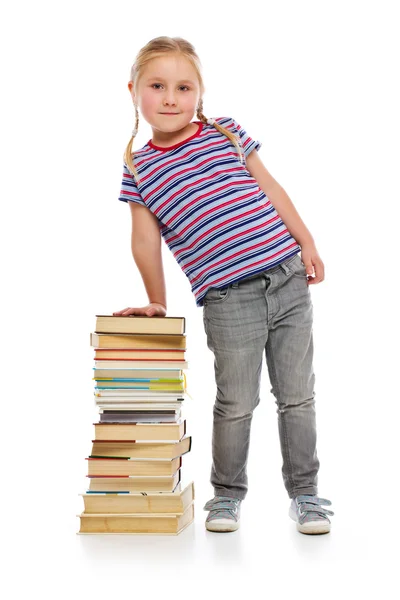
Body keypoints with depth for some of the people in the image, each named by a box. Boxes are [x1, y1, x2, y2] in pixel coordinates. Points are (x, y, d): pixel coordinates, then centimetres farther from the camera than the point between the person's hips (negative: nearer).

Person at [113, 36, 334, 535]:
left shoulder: (226, 132, 8)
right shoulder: (138, 168, 4)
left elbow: (270, 189, 12)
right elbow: (146, 240, 5)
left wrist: (306, 242, 8)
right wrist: (157, 303, 7)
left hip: (287, 276, 2)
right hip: (227, 299, -2)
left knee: (297, 395, 7)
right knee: (236, 404, 2)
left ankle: (304, 494, 21)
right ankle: (226, 494, 23)